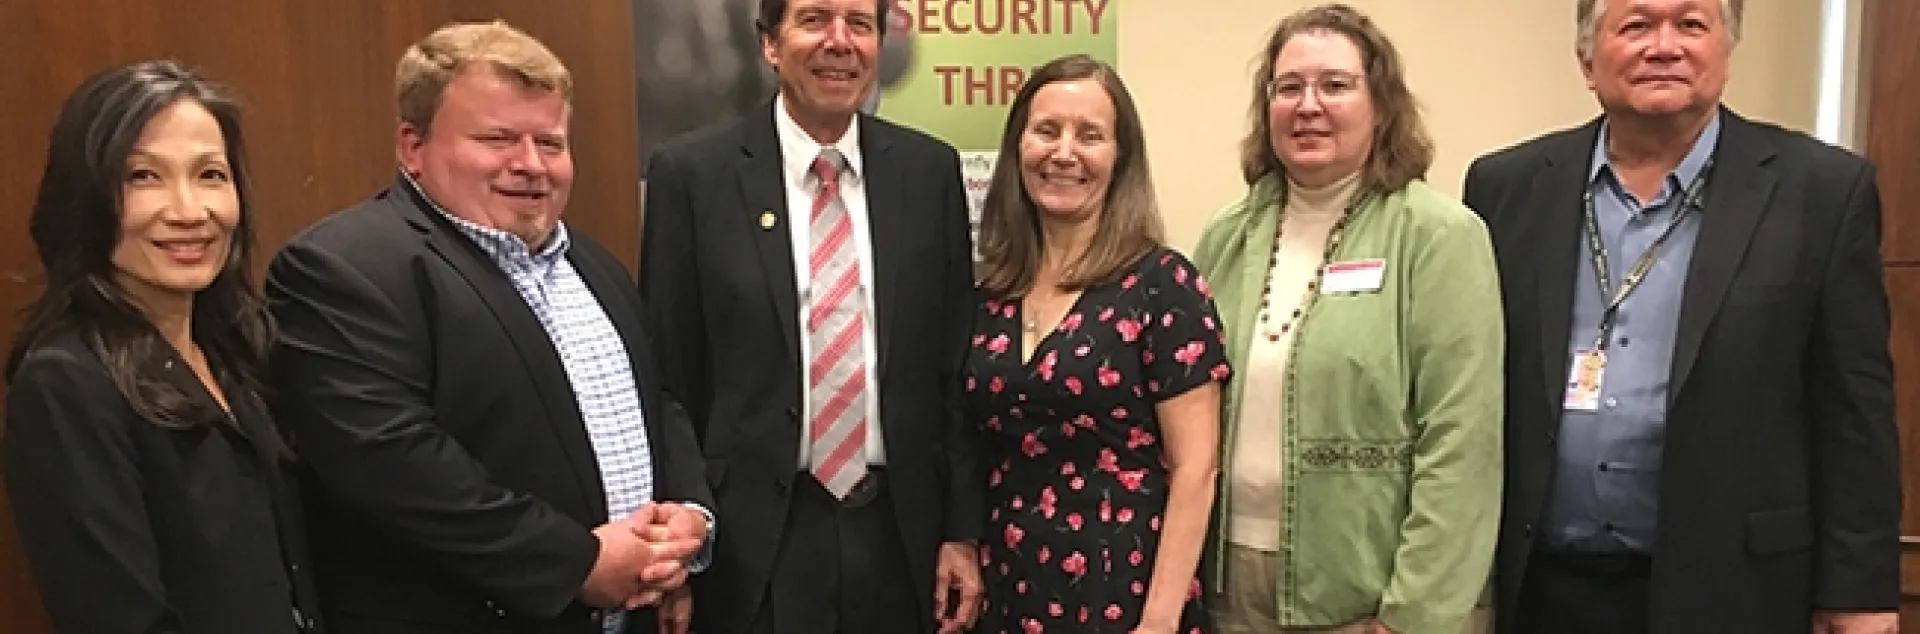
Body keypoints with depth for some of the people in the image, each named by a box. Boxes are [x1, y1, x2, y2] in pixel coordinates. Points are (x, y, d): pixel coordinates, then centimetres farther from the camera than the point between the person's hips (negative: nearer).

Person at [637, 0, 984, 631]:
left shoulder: (930, 169, 2)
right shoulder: (690, 171, -5)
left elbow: (955, 364, 4)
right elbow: (669, 378, -3)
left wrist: (962, 528, 3)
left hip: (903, 530, 3)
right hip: (753, 538, -2)